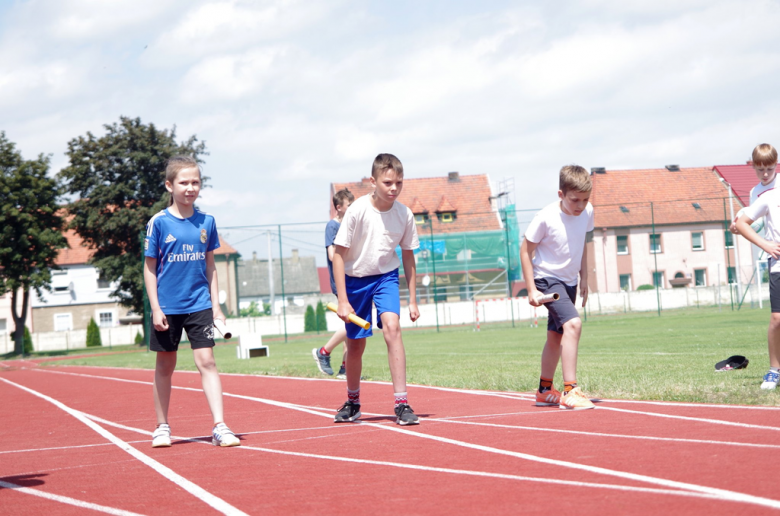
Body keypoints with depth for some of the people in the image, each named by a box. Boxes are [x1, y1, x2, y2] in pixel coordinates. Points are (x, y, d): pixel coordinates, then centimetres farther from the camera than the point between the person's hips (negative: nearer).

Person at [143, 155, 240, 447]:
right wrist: (155, 308, -8)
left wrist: (216, 305, 7)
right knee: (165, 366, 9)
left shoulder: (206, 222, 4)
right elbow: (150, 268, -2)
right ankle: (162, 427, 22)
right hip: (167, 308, -1)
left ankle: (219, 427, -10)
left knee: (206, 361, -8)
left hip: (199, 305, 2)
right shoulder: (159, 223, -5)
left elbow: (210, 266, 11)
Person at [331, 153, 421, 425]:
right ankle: (352, 403, 34)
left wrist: (412, 299, 3)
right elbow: (339, 254, -15)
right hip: (355, 279, -1)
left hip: (386, 276, 1)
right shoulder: (357, 211, -21)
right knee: (355, 345, 8)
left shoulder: (405, 214, -12)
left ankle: (402, 404, -23)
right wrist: (342, 300, -19)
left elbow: (408, 256, 2)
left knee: (391, 327, -24)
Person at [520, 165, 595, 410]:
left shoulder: (587, 213, -5)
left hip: (569, 281, 7)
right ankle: (570, 391, -28)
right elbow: (525, 251, -13)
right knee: (573, 323, -27)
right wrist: (531, 290, -16)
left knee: (556, 336, 18)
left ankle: (545, 391, 34)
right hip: (547, 278, -7)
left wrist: (584, 279, 15)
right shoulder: (545, 218, -23)